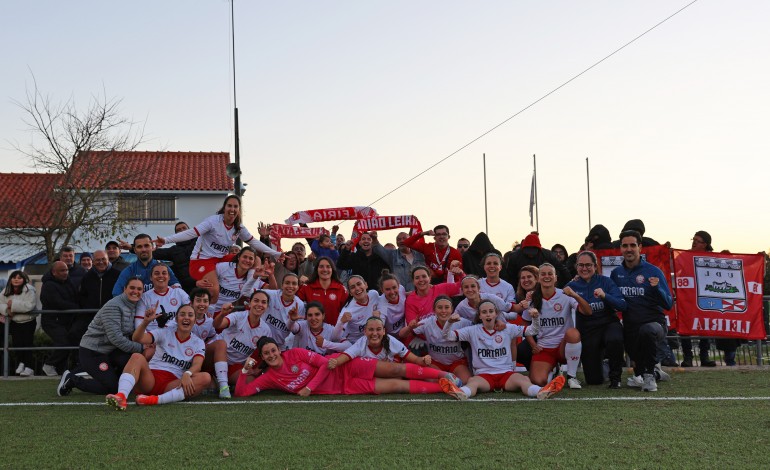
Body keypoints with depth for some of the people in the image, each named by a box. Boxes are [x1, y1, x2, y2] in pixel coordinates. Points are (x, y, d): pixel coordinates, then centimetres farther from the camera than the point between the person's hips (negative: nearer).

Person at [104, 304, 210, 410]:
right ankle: (121, 397, -52)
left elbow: (197, 365, -7)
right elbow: (137, 338, -6)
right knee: (137, 357, -28)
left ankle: (157, 400, -43)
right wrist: (146, 321, -26)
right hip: (151, 379, 0)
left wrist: (187, 374, -30)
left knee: (205, 378, -27)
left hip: (172, 386, 0)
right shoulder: (165, 333, 10)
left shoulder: (198, 343, 13)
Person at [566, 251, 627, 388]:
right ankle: (600, 356, 35)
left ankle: (615, 377, -11)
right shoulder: (572, 286, -1)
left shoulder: (605, 281, -4)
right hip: (587, 330, 1)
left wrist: (605, 296, -27)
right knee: (593, 380, 0)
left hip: (609, 324, -1)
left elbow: (622, 306, -13)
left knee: (614, 340, -39)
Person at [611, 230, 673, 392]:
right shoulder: (616, 273, 5)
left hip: (654, 323, -4)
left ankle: (649, 375, -19)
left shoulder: (653, 272, -7)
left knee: (647, 331, -37)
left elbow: (669, 304, -10)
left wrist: (657, 288, -28)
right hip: (630, 328, 5)